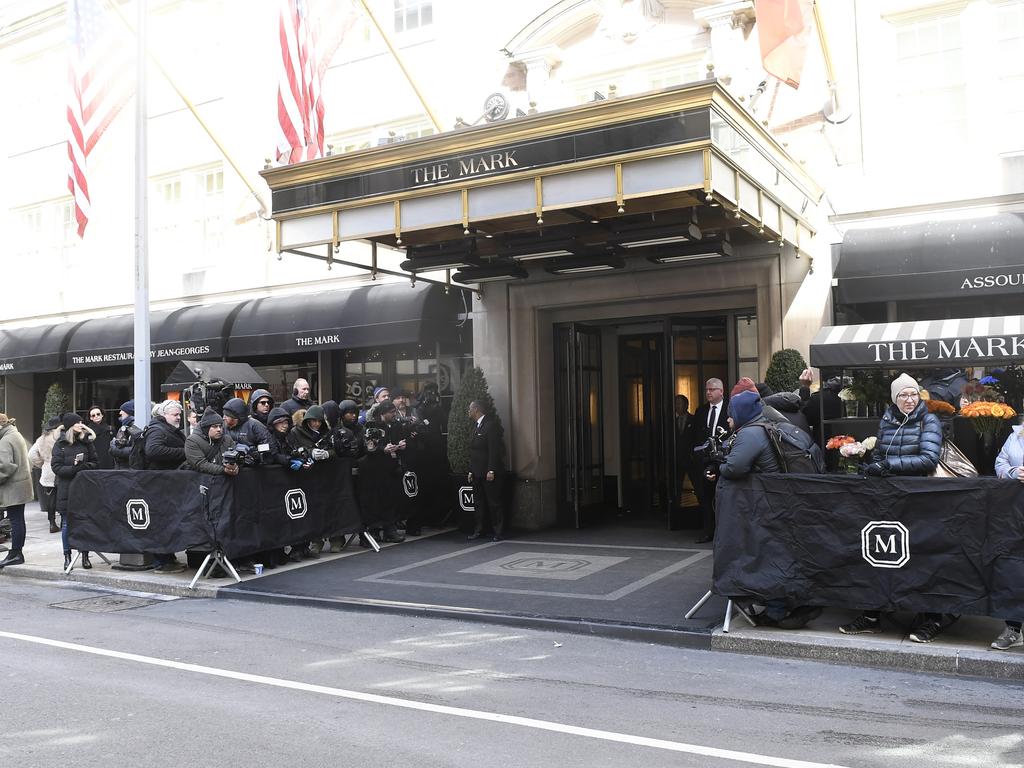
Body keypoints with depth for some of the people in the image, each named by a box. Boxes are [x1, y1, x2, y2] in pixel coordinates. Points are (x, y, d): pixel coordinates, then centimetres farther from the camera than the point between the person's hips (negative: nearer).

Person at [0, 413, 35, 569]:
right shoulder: (17, 435, 16)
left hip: (13, 487, -10)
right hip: (22, 484, 10)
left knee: (15, 520, -5)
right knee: (18, 520, 13)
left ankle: (15, 554, 0)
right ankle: (18, 553, 19)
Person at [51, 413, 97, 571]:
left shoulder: (87, 442, 8)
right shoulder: (60, 444, 1)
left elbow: (95, 463, 10)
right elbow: (56, 467, -5)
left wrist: (85, 466, -10)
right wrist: (75, 469, -17)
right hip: (66, 489, -2)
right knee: (67, 524, 4)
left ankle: (85, 556, 10)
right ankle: (67, 556, 13)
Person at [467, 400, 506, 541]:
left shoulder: (491, 424, -11)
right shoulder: (476, 426, 17)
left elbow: (494, 450, -17)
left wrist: (491, 471, -20)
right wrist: (471, 471, 15)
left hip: (490, 472, -9)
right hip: (477, 473, 9)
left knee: (494, 503, -2)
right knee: (478, 503, 10)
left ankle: (498, 532, 4)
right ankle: (478, 530, 16)